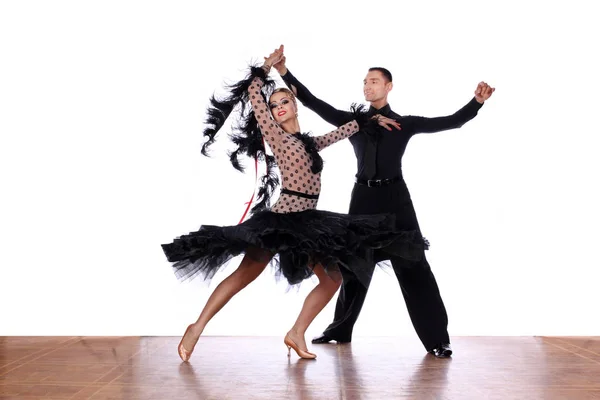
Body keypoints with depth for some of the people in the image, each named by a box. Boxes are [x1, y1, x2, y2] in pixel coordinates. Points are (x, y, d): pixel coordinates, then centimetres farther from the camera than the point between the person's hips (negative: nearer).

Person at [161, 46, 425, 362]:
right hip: (280, 219, -7)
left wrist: (372, 119, 28)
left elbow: (343, 131, 30)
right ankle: (197, 328, 0)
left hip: (308, 222, 7)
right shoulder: (275, 135, -1)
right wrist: (269, 64, 10)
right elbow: (254, 94, -4)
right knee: (244, 275, -9)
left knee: (333, 279, 6)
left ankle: (296, 334, 12)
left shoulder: (309, 142, 16)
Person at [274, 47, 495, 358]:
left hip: (395, 197, -2)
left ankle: (436, 340, 1)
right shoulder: (353, 120, 9)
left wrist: (477, 101, -14)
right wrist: (285, 73, -2)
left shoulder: (405, 123, 4)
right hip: (363, 198, 2)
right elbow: (315, 104, 4)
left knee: (413, 266, -4)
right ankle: (340, 330, 31)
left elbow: (451, 122, 0)